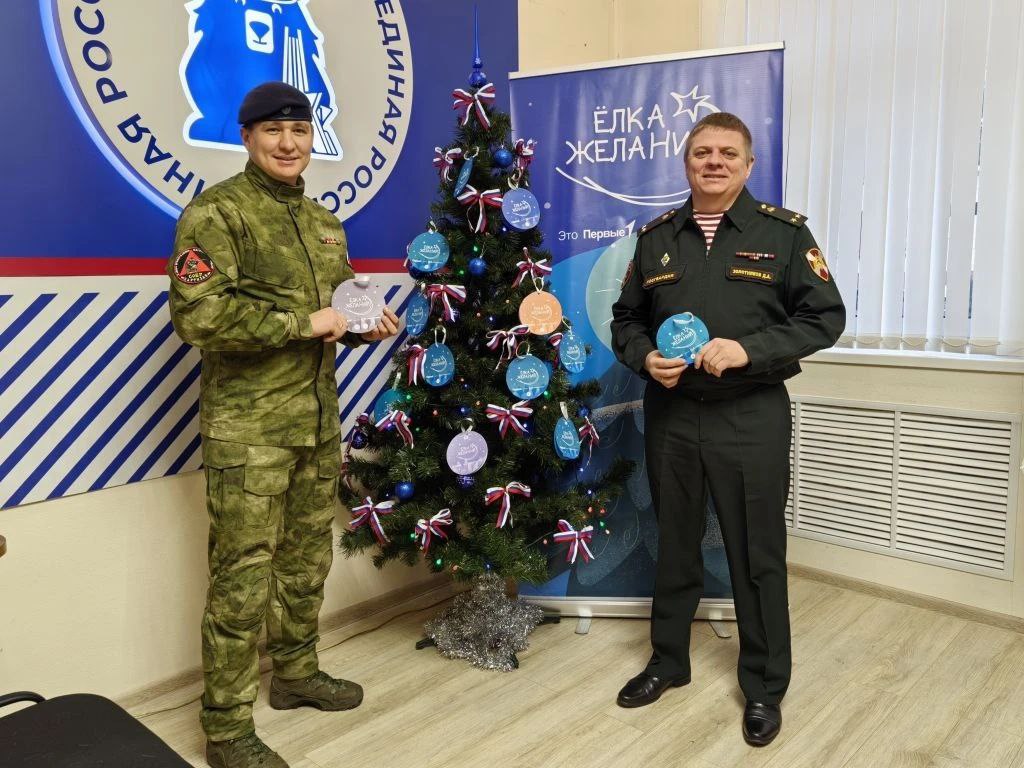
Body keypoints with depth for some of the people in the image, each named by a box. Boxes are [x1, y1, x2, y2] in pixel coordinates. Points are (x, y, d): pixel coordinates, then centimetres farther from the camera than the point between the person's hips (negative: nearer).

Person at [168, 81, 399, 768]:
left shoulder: (324, 222, 15)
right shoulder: (216, 213, -9)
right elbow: (197, 314, -20)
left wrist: (365, 324, 3)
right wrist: (303, 323, -19)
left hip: (319, 419, 8)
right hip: (248, 426, -7)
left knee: (308, 559, 18)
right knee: (243, 573, -1)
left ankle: (297, 673, 37)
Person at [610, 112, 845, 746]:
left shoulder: (785, 233, -1)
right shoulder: (656, 237, 8)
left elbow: (825, 317, -5)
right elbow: (626, 320, 13)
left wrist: (750, 350, -18)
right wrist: (646, 357, -9)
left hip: (751, 419, -3)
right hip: (670, 415, 3)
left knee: (758, 555, 6)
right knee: (675, 545, 15)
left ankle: (765, 687, 25)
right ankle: (668, 661, 35)